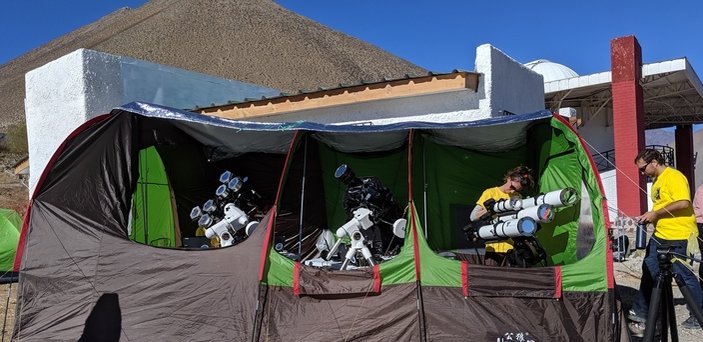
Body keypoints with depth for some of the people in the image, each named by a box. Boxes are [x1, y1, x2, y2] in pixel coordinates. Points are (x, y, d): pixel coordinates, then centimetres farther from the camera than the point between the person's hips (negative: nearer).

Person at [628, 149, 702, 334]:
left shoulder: (674, 176, -13)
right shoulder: (657, 181, 17)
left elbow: (683, 203, -25)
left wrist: (656, 214, -20)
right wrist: (650, 216, 9)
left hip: (677, 237, -9)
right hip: (659, 235, 10)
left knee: (684, 275, 1)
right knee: (649, 272, 8)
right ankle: (640, 313, 15)